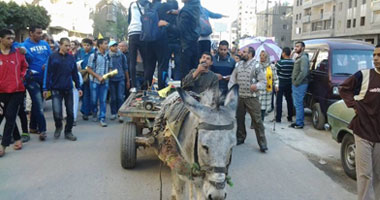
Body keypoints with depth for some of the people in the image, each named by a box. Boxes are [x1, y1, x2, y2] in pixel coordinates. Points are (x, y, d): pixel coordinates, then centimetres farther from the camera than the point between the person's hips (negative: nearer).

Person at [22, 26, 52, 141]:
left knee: (37, 103, 15)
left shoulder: (45, 44, 8)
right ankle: (42, 130, -6)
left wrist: (47, 65, -7)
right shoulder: (25, 45, -7)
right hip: (32, 78, -6)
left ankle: (33, 127, 28)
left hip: (44, 78, 6)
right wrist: (28, 71, -22)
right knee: (38, 105, -10)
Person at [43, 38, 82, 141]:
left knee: (70, 112, 6)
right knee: (57, 112, -11)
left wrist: (78, 87, 7)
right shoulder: (53, 57, -4)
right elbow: (48, 73, -3)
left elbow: (75, 73, 9)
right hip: (56, 89, -3)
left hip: (68, 89, 3)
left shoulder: (71, 58, 4)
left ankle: (68, 132, 23)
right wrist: (46, 88, -5)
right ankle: (58, 127, 19)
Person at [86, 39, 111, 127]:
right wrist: (98, 77, -14)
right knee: (94, 100, 8)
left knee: (103, 100, 1)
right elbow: (89, 69, -7)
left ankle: (102, 118, 5)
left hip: (105, 82, 3)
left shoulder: (107, 56, 6)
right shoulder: (93, 56, -7)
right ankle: (94, 113, 33)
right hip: (95, 81, -3)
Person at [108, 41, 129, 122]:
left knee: (120, 97, -5)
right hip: (111, 79, 0)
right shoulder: (108, 56, 1)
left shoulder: (122, 56, 6)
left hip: (121, 79, 0)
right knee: (113, 98, 6)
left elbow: (125, 68, 10)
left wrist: (128, 80, 10)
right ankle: (113, 113, 17)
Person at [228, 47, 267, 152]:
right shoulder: (239, 64, 12)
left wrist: (257, 86, -26)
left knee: (257, 120, -5)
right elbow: (233, 78, 15)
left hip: (252, 97, -5)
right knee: (239, 118, 15)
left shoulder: (256, 65, -4)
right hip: (239, 97, 6)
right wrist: (230, 88, 1)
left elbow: (263, 81, -6)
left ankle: (262, 143, 1)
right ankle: (240, 137, 33)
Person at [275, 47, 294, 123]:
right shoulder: (293, 62, -3)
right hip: (289, 83, 5)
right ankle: (290, 117, 20)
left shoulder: (280, 62, -16)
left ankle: (278, 118, 3)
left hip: (281, 83, -4)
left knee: (279, 101, 3)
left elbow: (277, 73, -12)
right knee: (289, 100, 14)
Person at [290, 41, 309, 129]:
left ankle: (299, 123, -1)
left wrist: (296, 82, -18)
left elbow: (304, 72, -23)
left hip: (300, 85, -10)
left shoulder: (303, 58, -13)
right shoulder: (298, 57, 18)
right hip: (296, 85, 10)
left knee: (298, 104, -6)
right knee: (298, 104, 14)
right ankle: (300, 121, 22)